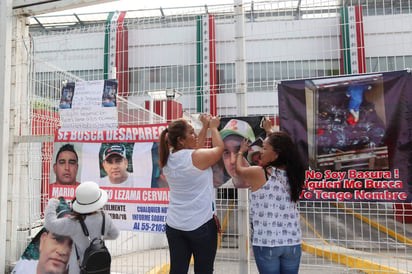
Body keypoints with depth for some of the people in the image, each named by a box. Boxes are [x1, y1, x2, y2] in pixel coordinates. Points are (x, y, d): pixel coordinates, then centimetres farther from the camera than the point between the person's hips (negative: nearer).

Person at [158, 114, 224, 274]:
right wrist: (213, 127, 15)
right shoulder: (197, 157, -18)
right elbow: (219, 148, 0)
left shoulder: (168, 158, 1)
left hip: (174, 225, 6)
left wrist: (205, 127, 20)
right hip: (201, 224, -6)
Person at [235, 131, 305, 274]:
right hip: (292, 242, 4)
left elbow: (239, 169, 8)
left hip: (266, 243, -4)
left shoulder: (258, 173, -11)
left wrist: (241, 151, 26)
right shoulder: (293, 175, 0)